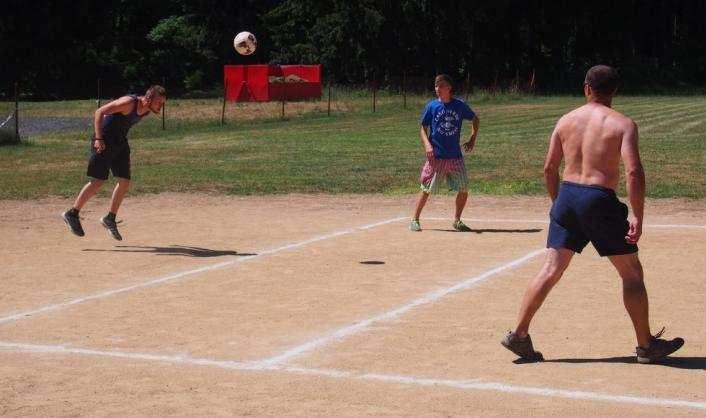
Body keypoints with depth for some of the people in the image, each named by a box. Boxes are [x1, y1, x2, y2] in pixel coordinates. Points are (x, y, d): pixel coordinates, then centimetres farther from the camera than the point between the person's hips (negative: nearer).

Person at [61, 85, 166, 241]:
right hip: (104, 142, -8)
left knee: (125, 182, 3)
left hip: (120, 143, 8)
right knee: (98, 181, -8)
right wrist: (98, 139, -30)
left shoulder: (146, 111, 4)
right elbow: (99, 112, -25)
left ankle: (110, 219, 16)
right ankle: (72, 214, 5)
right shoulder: (129, 102, -23)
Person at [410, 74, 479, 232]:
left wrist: (472, 139, 8)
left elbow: (475, 120, 17)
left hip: (455, 155, 2)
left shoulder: (460, 105, 3)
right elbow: (423, 128, 5)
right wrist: (427, 144, -12)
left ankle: (457, 221, 19)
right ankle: (415, 220, 9)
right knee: (426, 189, -2)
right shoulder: (432, 106, 0)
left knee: (463, 189, 2)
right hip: (436, 155, -2)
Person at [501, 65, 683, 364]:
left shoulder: (566, 120, 9)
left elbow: (549, 169, 12)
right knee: (632, 273, 10)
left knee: (551, 270, 7)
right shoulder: (623, 124, -4)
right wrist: (637, 217, -13)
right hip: (600, 200, -4)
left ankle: (518, 335, 2)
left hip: (567, 196, 4)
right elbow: (634, 172, -16)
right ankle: (646, 346, 16)